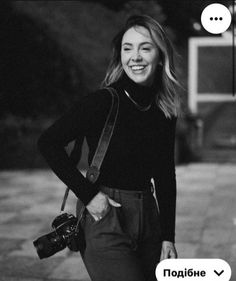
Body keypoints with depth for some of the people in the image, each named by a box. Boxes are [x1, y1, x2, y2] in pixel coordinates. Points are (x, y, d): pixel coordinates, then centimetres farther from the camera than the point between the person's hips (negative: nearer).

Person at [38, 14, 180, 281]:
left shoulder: (165, 112, 5)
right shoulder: (103, 102, -13)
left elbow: (165, 177, 11)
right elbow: (48, 142, -12)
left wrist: (168, 237, 8)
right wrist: (88, 194, -15)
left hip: (149, 219, 6)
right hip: (107, 224, -6)